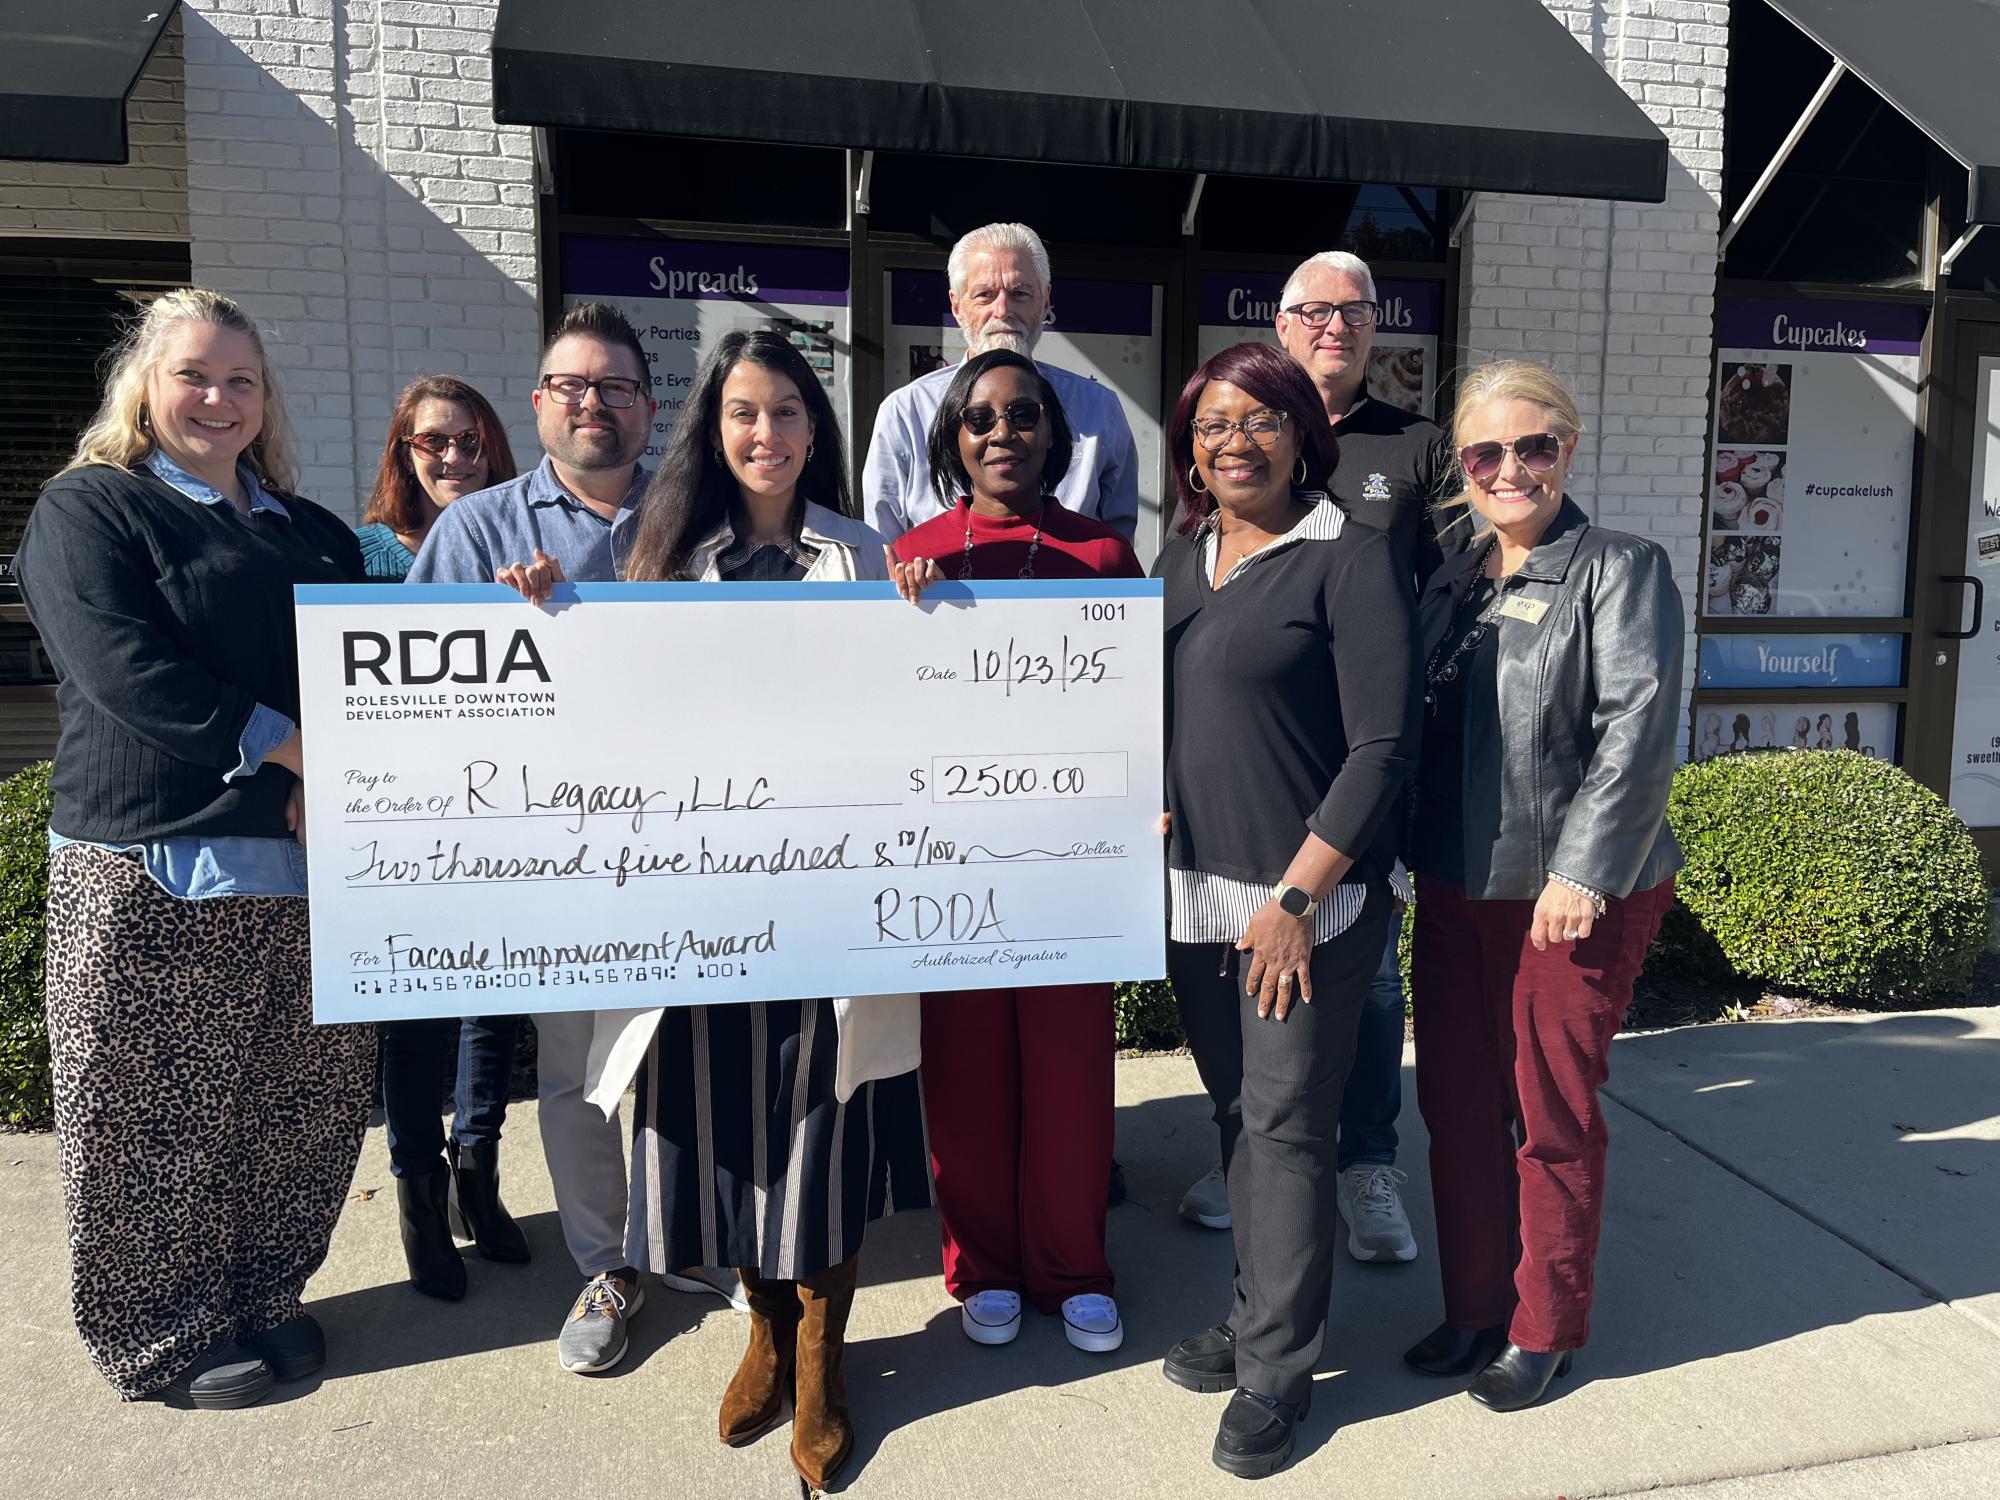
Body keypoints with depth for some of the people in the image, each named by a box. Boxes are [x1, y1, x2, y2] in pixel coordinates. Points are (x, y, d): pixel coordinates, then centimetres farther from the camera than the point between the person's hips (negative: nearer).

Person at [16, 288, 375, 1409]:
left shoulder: (316, 534, 18)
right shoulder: (89, 510, 1)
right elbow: (126, 671, -14)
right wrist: (292, 748, -16)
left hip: (309, 861, 5)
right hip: (153, 865, -5)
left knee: (311, 1097, 9)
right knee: (161, 1115, 4)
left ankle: (264, 1298, 29)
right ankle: (162, 1338, 22)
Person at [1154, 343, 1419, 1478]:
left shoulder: (1351, 558, -9)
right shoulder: (1181, 559, 11)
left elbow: (1384, 746, -14)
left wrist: (1296, 894, -16)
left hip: (1310, 901, -6)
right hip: (1195, 891, 6)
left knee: (1287, 1123, 3)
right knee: (1236, 1108, 15)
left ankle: (1280, 1364, 20)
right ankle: (1259, 1311, 33)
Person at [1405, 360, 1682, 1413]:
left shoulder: (1620, 570, -6)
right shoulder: (1451, 581, 11)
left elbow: (1637, 730, -16)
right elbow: (1404, 728, 13)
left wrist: (1583, 871, -21)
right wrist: (1407, 856, 4)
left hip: (1574, 898, -6)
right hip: (1454, 890, 6)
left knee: (1553, 1115, 6)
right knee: (1457, 1105, 13)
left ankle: (1545, 1328, 25)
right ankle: (1474, 1308, 30)